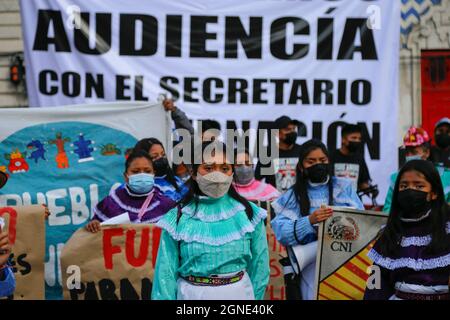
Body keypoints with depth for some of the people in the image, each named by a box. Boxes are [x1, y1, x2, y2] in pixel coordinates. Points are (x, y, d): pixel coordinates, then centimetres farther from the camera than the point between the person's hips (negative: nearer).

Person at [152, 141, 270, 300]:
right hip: (191, 294, 0)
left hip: (238, 292, 1)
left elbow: (258, 264, 2)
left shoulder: (249, 213, -5)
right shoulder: (177, 218, -7)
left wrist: (255, 297, 3)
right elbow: (166, 273, -5)